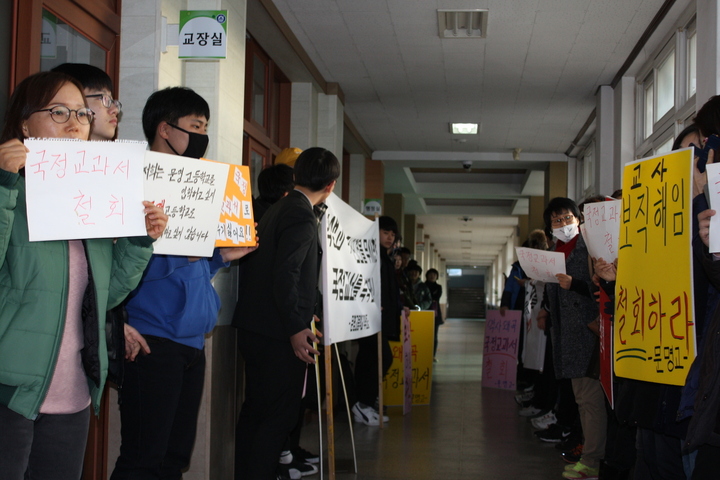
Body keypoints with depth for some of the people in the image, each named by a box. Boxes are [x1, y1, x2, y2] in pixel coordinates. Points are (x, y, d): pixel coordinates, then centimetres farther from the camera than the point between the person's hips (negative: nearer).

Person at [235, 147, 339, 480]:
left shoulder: (276, 210, 14)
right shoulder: (301, 216, -15)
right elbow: (285, 276, -24)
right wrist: (296, 329, -20)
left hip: (254, 329, 10)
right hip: (279, 336, -10)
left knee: (254, 411, 16)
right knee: (279, 417, -3)